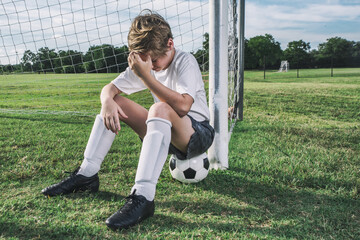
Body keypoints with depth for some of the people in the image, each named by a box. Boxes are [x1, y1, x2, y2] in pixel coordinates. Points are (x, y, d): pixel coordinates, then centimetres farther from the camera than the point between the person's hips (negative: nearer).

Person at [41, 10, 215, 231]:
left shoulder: (185, 61, -16)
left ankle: (143, 196, -44)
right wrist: (108, 102, -22)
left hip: (199, 135, -6)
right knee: (115, 101, -4)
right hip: (167, 135, 7)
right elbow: (110, 88, 1)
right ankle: (87, 175, -6)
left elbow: (182, 106, -33)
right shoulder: (145, 64, 4)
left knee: (160, 109, -37)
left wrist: (145, 76, -34)